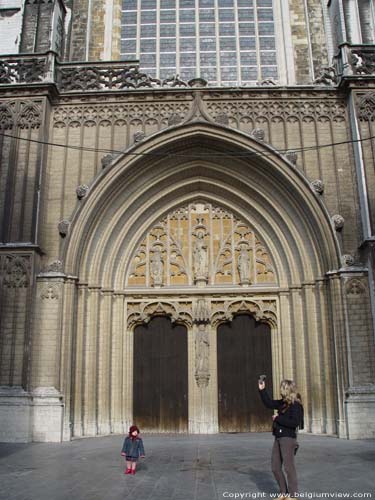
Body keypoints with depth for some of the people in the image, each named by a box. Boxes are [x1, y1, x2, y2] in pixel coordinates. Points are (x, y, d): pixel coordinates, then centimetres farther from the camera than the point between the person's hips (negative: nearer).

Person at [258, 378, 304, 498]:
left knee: (288, 467, -4)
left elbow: (295, 422, -23)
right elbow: (268, 403, 20)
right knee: (275, 467, 11)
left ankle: (293, 495, 6)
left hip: (288, 438, -9)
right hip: (278, 438, 9)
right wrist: (262, 390, 14)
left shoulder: (295, 405, -13)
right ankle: (284, 493, 22)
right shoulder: (283, 403, 10)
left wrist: (278, 418, -16)